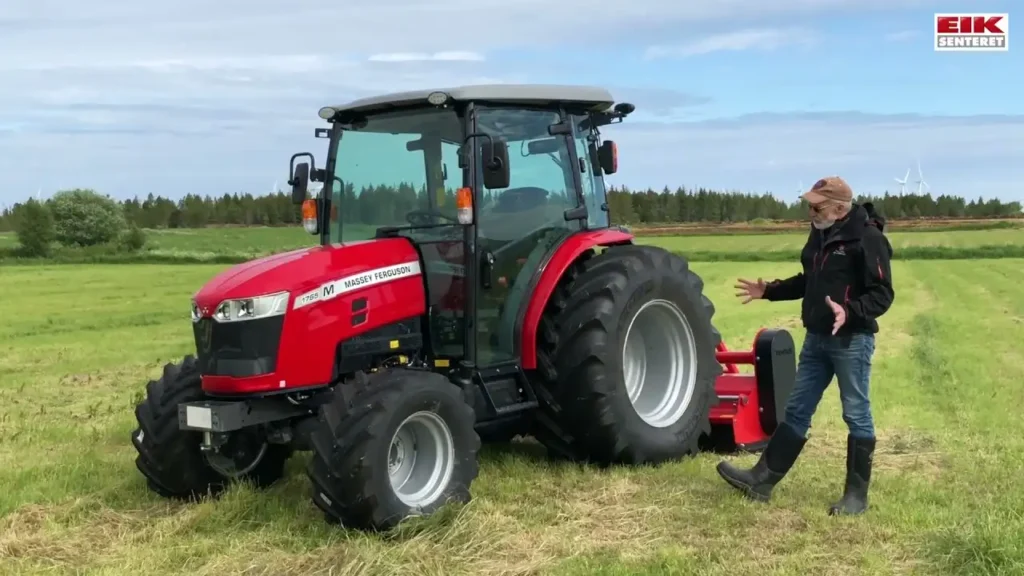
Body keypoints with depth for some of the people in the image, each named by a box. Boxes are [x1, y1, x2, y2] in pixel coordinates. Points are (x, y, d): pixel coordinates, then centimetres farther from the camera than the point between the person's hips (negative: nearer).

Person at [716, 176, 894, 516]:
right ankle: (762, 480, 17)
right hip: (817, 338, 8)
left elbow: (882, 294, -18)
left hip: (852, 340, -8)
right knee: (797, 410, 12)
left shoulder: (868, 239, -16)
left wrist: (850, 312, -34)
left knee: (856, 416, 3)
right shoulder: (820, 235, 9)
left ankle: (856, 495, 14)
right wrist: (769, 291, 14)